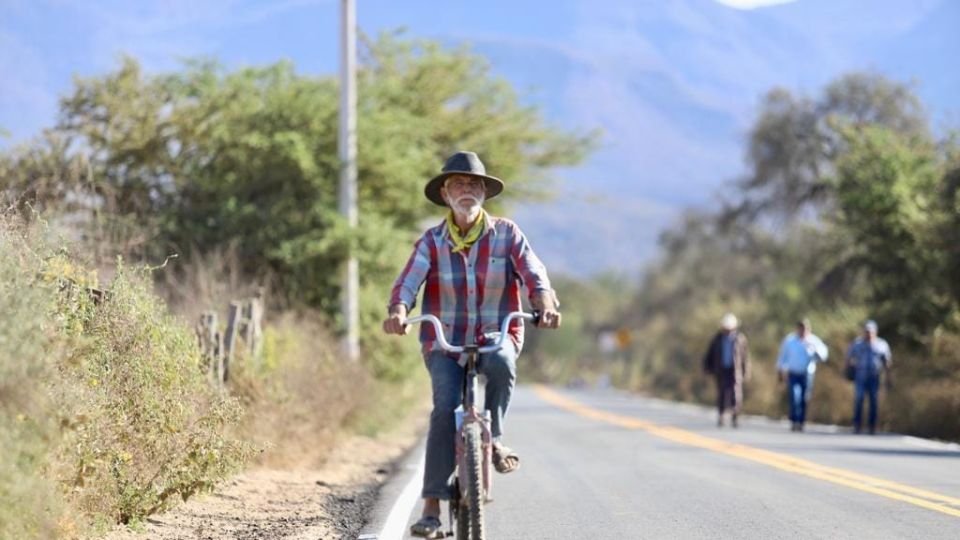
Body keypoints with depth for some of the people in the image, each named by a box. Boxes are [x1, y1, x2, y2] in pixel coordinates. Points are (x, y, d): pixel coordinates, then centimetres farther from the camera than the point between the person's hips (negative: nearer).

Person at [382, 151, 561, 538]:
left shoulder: (506, 234, 1)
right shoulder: (431, 242, -1)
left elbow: (533, 273, -11)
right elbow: (408, 282, -14)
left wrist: (546, 305, -33)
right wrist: (398, 312, -36)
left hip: (496, 334, 0)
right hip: (443, 342, 0)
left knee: (501, 363, -36)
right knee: (446, 407, -23)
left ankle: (493, 438, -9)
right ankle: (432, 505, -18)